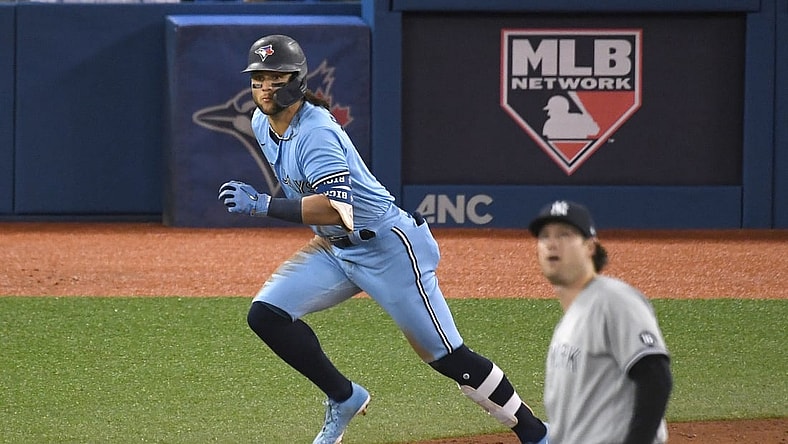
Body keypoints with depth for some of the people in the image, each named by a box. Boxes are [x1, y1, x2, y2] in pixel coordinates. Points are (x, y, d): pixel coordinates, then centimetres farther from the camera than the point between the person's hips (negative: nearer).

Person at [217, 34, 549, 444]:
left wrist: (262, 205, -39)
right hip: (335, 249, 9)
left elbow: (336, 209, -38)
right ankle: (344, 398, 7)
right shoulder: (262, 124, 1)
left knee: (446, 356, -7)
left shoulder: (315, 133, -25)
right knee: (266, 314, -6)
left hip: (390, 248, -9)